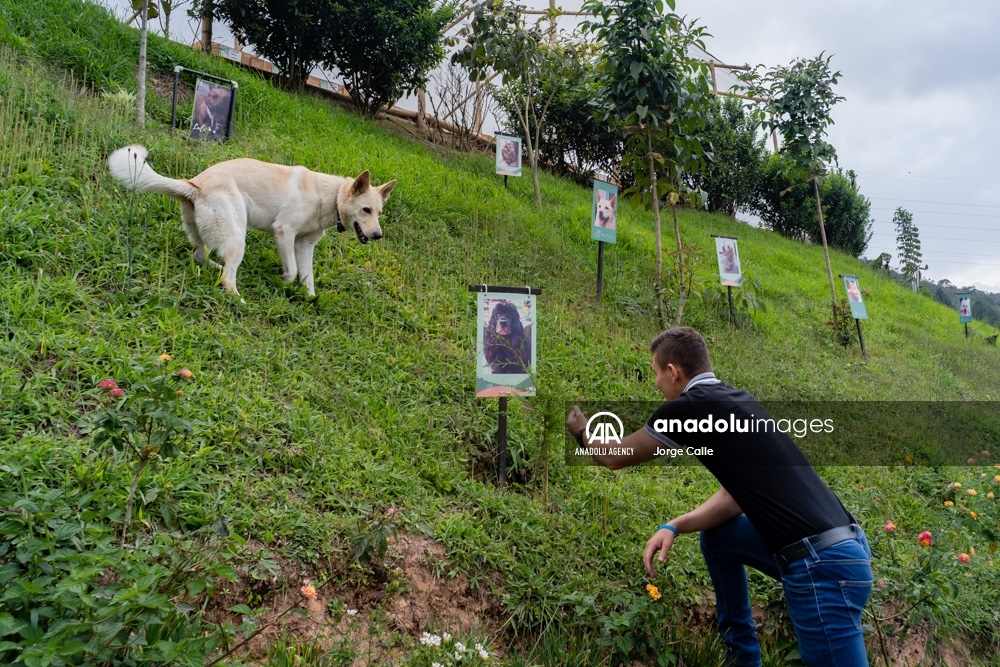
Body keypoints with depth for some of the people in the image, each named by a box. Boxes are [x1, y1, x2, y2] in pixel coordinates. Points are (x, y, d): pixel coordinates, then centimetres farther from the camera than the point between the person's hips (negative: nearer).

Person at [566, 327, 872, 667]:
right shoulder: (733, 400, 14)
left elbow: (615, 458, 3)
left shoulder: (688, 408, -12)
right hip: (837, 545, 10)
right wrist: (673, 527, 6)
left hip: (824, 565, -10)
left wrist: (582, 430, 23)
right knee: (715, 537, 23)